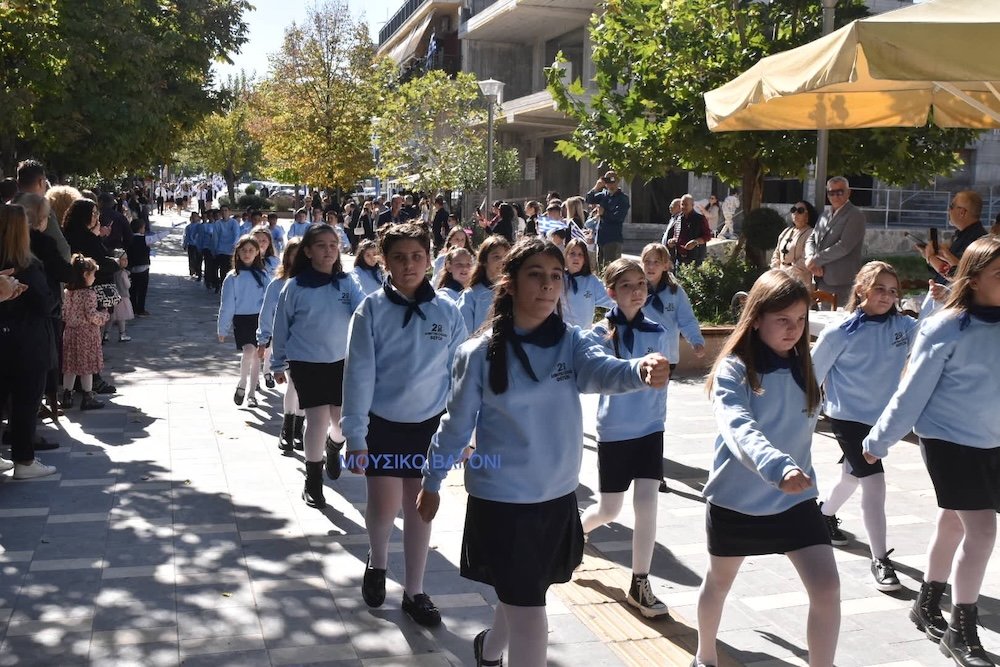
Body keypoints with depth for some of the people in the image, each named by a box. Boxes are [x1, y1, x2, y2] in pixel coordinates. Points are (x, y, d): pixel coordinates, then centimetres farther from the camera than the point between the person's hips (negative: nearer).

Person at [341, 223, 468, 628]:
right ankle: (377, 563, 31)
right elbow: (359, 374, -9)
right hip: (383, 423, -2)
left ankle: (414, 593, 25)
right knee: (384, 506, -2)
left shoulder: (447, 313, -3)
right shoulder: (372, 311, -7)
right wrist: (355, 435, -13)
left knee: (420, 508, 10)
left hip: (429, 425, 2)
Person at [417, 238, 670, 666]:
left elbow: (602, 370, -26)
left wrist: (640, 370, -48)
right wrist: (432, 482, 6)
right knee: (529, 617, -6)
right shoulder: (481, 353, -12)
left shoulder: (571, 342, -5)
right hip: (501, 500, -4)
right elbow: (457, 423, -2)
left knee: (521, 598, 23)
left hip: (557, 498, 4)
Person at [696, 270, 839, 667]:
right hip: (735, 499, -3)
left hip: (795, 498, 3)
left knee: (827, 590, -11)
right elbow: (738, 428, -36)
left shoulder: (804, 367, -1)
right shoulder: (734, 369, -18)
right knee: (718, 583, 18)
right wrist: (778, 467, -51)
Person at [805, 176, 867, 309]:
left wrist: (816, 260, -12)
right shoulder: (825, 215, 18)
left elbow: (844, 246, -16)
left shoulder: (856, 215, -7)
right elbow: (811, 239, 15)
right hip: (822, 281, 7)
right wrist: (810, 258, -6)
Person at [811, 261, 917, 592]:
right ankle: (880, 560, -9)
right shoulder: (841, 333, -15)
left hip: (881, 417, 6)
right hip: (848, 416, -6)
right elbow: (813, 374, -6)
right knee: (874, 481, -16)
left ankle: (825, 514, 54)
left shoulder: (903, 326, -3)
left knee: (853, 476, 25)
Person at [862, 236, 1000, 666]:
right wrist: (879, 441, -5)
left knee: (953, 521, 17)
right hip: (950, 438, -6)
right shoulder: (947, 328, -17)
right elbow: (913, 391, -11)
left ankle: (927, 606, 36)